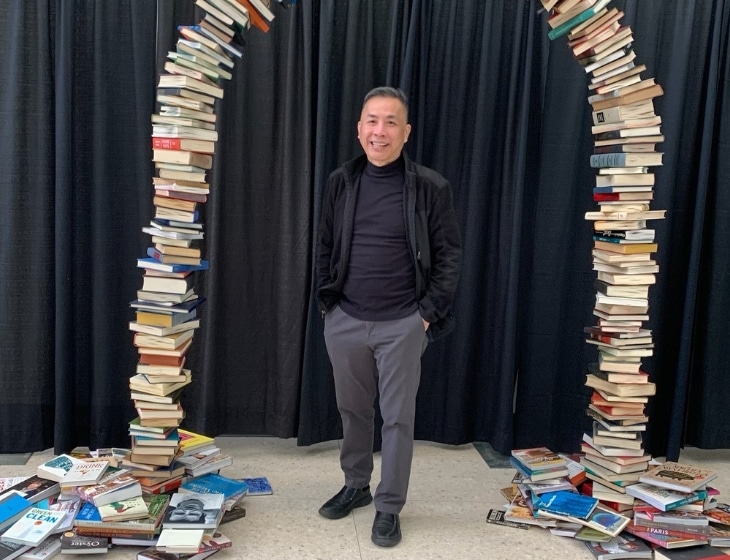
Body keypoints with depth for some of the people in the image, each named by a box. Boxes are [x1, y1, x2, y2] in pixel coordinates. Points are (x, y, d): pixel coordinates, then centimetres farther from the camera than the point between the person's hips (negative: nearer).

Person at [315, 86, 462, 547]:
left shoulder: (430, 187, -7)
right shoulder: (341, 182, 3)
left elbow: (450, 256, -4)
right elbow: (325, 247, 11)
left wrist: (429, 313, -8)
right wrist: (326, 301, 5)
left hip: (402, 325, -3)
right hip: (344, 320, 3)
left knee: (398, 417, 7)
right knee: (353, 410, 17)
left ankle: (390, 507, 22)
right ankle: (356, 486, 37)